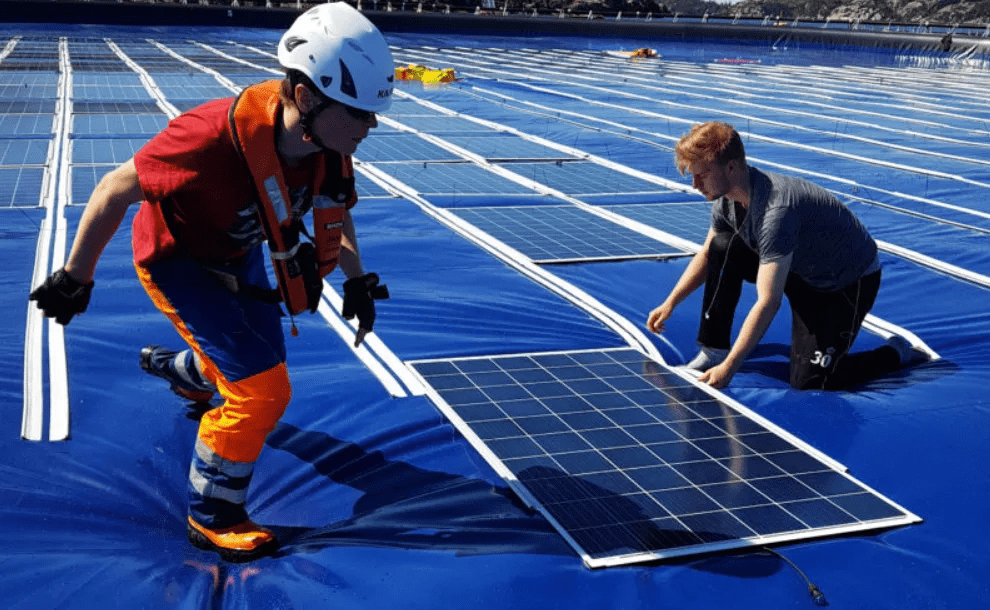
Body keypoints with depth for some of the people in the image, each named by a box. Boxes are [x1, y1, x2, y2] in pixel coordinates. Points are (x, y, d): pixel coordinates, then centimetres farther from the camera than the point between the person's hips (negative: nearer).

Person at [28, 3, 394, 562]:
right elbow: (116, 189, -26)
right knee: (262, 391, -14)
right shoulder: (217, 139, -40)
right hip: (177, 258, -7)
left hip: (238, 253, 7)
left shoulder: (328, 143, -20)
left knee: (261, 356, 27)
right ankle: (212, 517, 10)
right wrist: (75, 277, -17)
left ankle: (175, 367, 61)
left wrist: (357, 281, -4)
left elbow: (335, 210, 3)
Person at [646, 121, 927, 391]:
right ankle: (714, 352, -2)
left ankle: (896, 352, 9)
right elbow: (707, 255, 10)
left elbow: (768, 303, -40)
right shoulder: (726, 198, -11)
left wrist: (729, 368, -39)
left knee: (808, 381, -16)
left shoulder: (775, 209, -38)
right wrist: (670, 304, 3)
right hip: (800, 266, 8)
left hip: (851, 281, -8)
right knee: (722, 248, -11)